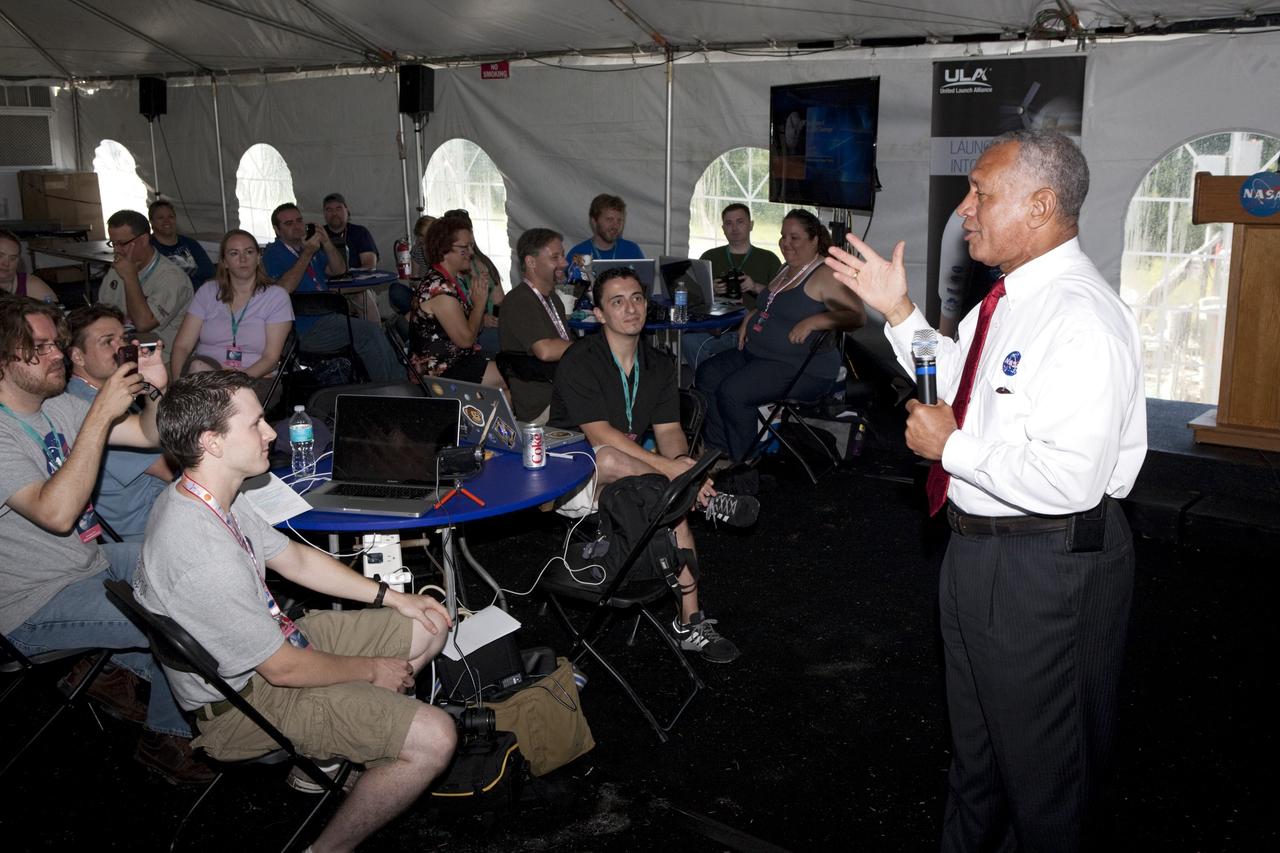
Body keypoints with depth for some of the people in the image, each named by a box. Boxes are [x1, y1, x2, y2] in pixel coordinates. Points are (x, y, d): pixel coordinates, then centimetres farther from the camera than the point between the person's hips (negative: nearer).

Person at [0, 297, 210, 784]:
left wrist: (157, 390, -14)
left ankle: (117, 666, 17)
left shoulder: (57, 406, 4)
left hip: (90, 558, 9)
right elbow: (56, 512, -34)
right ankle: (166, 738, 5)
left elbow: (149, 435, 8)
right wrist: (101, 414, -33)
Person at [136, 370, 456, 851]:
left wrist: (393, 598, 6)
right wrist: (373, 670, -7)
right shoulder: (204, 554, -34)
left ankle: (326, 752, 17)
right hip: (248, 699, -9)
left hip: (274, 642, 10)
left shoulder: (200, 495, -3)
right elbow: (284, 669, -24)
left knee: (429, 628, 11)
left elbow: (295, 559, 10)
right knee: (434, 739, -20)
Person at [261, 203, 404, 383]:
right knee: (370, 332, -23)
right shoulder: (274, 254, -2)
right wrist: (307, 254, -18)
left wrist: (327, 244, 2)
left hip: (328, 317, 8)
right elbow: (283, 289, -19)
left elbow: (338, 270, 19)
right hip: (309, 330, -8)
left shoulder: (308, 248, 22)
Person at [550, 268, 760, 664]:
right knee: (612, 460, -38)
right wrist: (668, 467, -31)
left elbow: (668, 429, 1)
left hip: (630, 480, 6)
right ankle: (707, 499, -21)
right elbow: (600, 436, -24)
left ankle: (689, 620, -16)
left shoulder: (659, 365, 7)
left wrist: (680, 459, -24)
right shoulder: (580, 361, -14)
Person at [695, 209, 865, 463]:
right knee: (708, 374, -2)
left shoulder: (825, 275, -13)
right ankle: (718, 451, 2)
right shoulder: (786, 270, 17)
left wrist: (812, 322, -31)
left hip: (803, 368, -10)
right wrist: (751, 318, 12)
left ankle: (743, 462, -6)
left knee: (732, 392, -25)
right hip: (758, 354, 10)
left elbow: (857, 316, -23)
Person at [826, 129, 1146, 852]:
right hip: (980, 547, 10)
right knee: (976, 743, 29)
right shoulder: (1011, 299, 5)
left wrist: (950, 445, -21)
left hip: (1047, 568, -10)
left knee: (1043, 764, 12)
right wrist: (898, 310, 11)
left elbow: (1068, 480, -33)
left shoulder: (1082, 319, -26)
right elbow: (963, 387, 20)